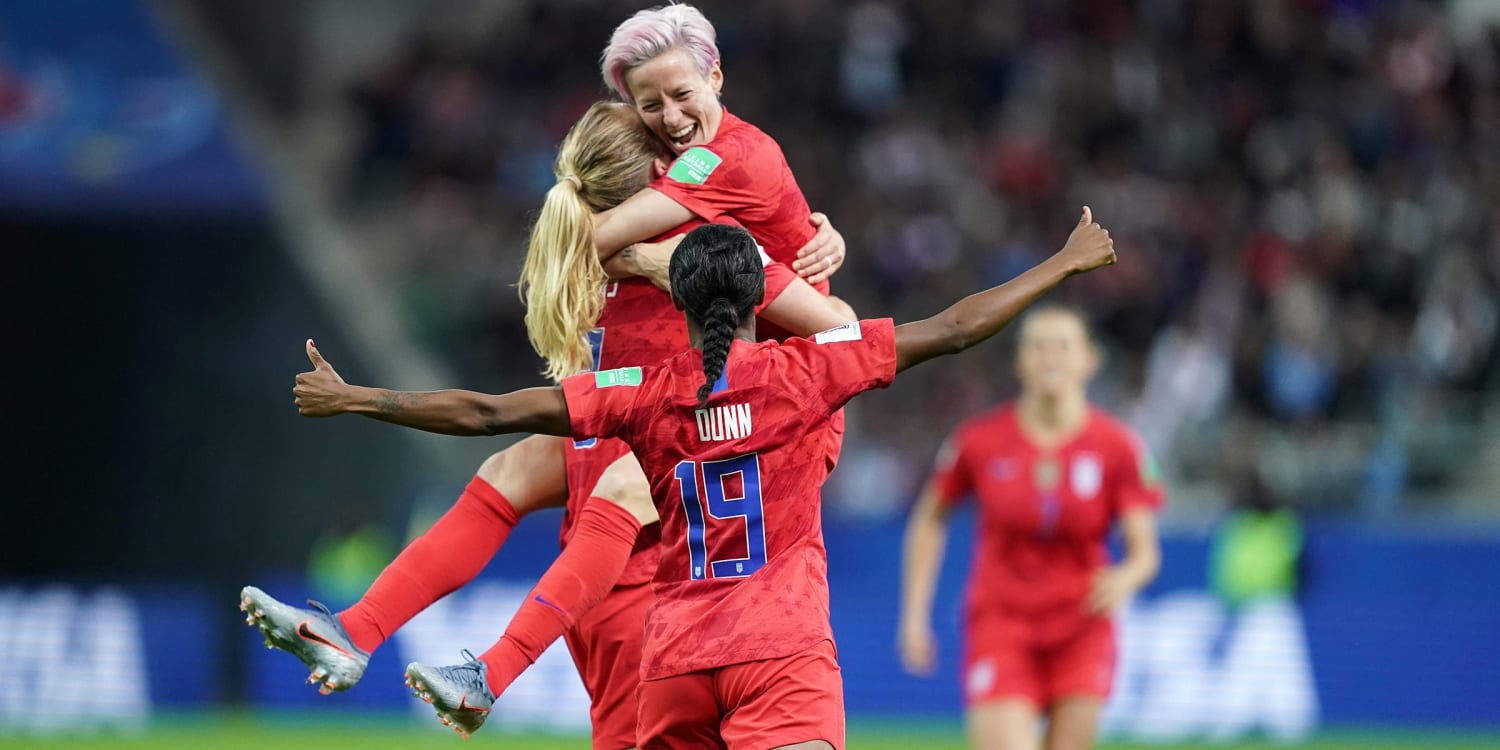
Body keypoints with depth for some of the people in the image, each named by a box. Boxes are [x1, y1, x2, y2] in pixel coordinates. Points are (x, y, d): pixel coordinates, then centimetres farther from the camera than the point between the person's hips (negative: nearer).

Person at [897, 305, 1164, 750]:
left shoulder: (1117, 447, -4)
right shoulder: (980, 441, -5)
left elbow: (1145, 553, -5)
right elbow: (928, 521, 10)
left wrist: (1126, 578, -30)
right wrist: (914, 615, 6)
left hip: (1080, 629, 1)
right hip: (1000, 626, -1)